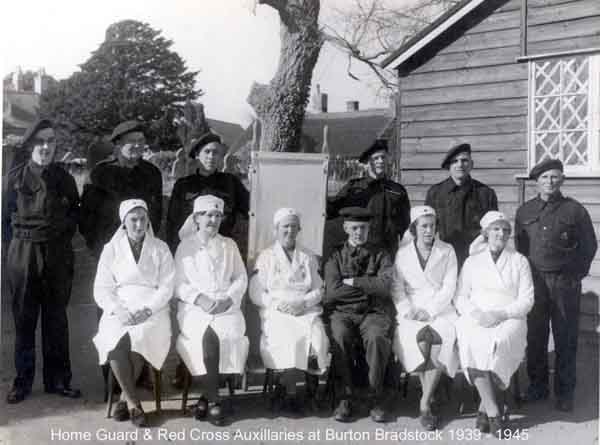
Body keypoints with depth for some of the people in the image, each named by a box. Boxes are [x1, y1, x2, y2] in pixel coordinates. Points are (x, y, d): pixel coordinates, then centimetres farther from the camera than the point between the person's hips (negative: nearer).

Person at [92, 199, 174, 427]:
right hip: (120, 310, 1)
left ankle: (125, 398, -13)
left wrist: (147, 310, -15)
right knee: (114, 340, -32)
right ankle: (133, 402, -18)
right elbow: (101, 289, 4)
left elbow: (167, 287, 2)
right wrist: (119, 312, -14)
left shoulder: (160, 248, 8)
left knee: (139, 338, -33)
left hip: (152, 310, 0)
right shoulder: (111, 249, 10)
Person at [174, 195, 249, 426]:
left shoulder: (229, 245, 15)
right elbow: (179, 284, 3)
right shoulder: (186, 246, 10)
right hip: (195, 307, -1)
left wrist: (228, 299, -8)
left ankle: (207, 396, -14)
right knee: (209, 335, -32)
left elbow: (241, 279, 10)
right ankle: (213, 400, -19)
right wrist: (200, 298, -14)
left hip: (226, 306, 1)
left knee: (229, 333, -31)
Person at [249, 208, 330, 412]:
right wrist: (279, 304, -11)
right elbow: (256, 293, 5)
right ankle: (290, 391, -20)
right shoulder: (266, 257, 13)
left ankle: (311, 391, -16)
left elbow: (318, 291, 13)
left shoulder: (308, 258, 19)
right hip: (276, 312, -2)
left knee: (318, 338, -29)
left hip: (306, 310, 2)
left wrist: (303, 303, -8)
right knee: (290, 339, -33)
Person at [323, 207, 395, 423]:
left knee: (376, 337, -32)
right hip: (343, 312, 0)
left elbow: (384, 287, -6)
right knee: (339, 336, -32)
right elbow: (332, 291, -5)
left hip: (374, 312, 0)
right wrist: (369, 285, -3)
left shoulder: (380, 255, 12)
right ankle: (345, 399, -19)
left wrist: (353, 282, -4)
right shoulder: (336, 256, 12)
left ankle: (377, 399, -17)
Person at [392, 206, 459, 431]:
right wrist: (408, 310, -12)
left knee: (439, 342, -31)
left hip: (441, 310, 0)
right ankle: (430, 399, -14)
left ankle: (424, 404, -21)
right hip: (412, 312, 0)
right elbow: (397, 288, 5)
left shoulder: (447, 251, 7)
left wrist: (429, 310, -12)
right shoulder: (402, 253, 10)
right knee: (418, 337, -32)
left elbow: (449, 287, 0)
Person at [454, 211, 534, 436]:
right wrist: (475, 313, -10)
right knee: (471, 343, -33)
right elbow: (460, 297, 12)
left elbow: (526, 300, 5)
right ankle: (493, 412, -29)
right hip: (476, 319, 1)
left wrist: (500, 314, -12)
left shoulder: (519, 261, 14)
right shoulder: (472, 261, 18)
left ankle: (484, 408, -22)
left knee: (498, 343, -35)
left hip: (509, 319, -1)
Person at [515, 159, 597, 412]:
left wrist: (576, 275, -2)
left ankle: (564, 392, 15)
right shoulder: (525, 211, 9)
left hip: (565, 282, -2)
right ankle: (537, 386, 22)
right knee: (534, 336, 8)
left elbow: (589, 246, 3)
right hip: (533, 281, 2)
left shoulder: (574, 210, 1)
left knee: (566, 339, 4)